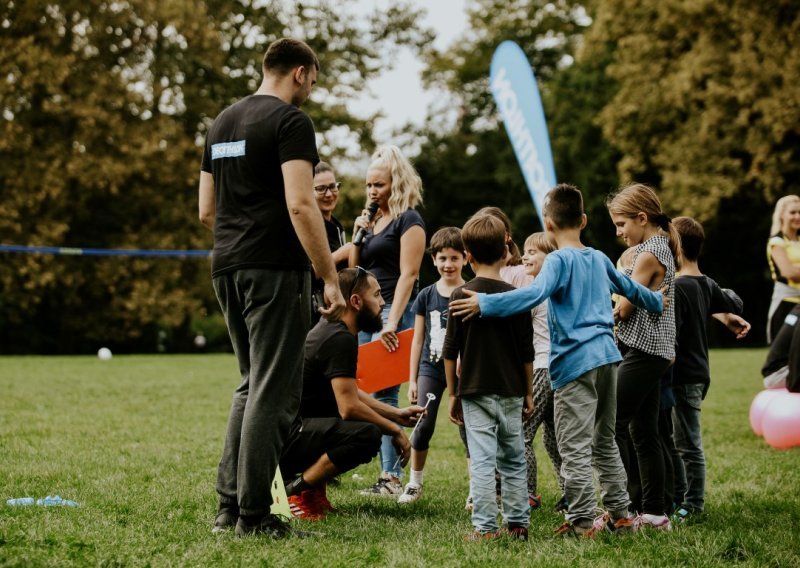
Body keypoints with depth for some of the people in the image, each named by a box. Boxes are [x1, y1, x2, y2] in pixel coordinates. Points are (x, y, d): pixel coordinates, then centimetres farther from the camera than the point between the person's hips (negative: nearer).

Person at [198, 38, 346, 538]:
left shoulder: (223, 123, 17)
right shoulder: (290, 121, -9)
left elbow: (206, 211, 19)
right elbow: (300, 205, -19)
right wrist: (331, 280, -18)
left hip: (227, 269, 8)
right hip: (275, 270, -8)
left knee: (252, 385, 17)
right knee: (274, 393, -4)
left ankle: (229, 505, 15)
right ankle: (254, 515, -3)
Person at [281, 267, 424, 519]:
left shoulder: (331, 330, 14)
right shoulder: (341, 339, -17)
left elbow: (348, 394, 24)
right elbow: (349, 407, -22)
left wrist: (396, 414, 18)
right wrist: (394, 430, -9)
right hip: (285, 437, -10)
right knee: (367, 435, -28)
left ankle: (312, 483, 10)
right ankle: (296, 491, -13)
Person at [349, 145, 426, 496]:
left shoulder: (408, 220, -5)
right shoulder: (372, 220, 19)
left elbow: (408, 274, -13)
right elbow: (354, 270, 18)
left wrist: (392, 323, -22)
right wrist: (358, 235, 4)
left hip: (394, 310, -8)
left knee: (385, 394, -13)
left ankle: (392, 477, -14)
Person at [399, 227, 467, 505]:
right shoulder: (426, 296, 5)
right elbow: (418, 340, 10)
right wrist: (412, 380, 8)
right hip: (431, 367, 2)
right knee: (422, 427, -2)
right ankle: (415, 483, 14)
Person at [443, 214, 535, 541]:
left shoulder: (461, 296, -6)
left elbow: (450, 351, -3)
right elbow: (527, 352, 3)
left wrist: (453, 393, 7)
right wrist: (528, 393, 14)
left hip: (475, 391, -2)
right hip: (511, 391, 2)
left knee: (482, 460, -3)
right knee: (514, 460, 12)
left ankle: (485, 527, -5)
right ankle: (517, 524, 16)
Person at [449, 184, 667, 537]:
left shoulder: (558, 260, -7)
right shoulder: (599, 259, 14)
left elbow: (535, 293, -26)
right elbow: (630, 288, 30)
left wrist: (484, 304, -31)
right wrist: (658, 302, 50)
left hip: (575, 363, -8)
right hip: (607, 357, 8)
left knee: (575, 448, -4)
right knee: (605, 442, 19)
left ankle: (583, 522, -4)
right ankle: (619, 514, 23)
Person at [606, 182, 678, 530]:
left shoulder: (648, 254, -14)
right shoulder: (662, 248, 16)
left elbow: (624, 307, -14)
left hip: (641, 351, -10)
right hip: (656, 351, 10)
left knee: (612, 424, -11)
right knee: (643, 431, 10)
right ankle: (654, 512, 12)